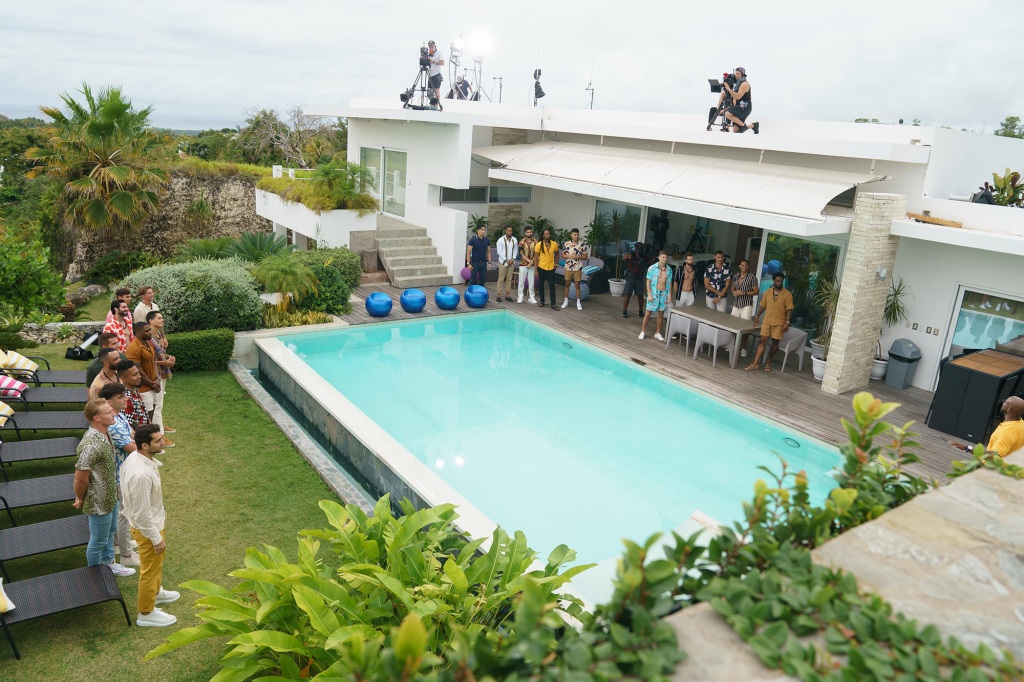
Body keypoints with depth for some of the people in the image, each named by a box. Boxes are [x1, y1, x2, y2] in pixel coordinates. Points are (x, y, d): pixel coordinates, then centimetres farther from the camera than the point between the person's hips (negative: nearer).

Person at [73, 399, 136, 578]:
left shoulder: (104, 434, -4)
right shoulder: (91, 445, -34)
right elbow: (80, 479, -27)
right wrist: (80, 499, -8)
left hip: (110, 496, 9)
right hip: (99, 502, -9)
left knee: (110, 531, 28)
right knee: (98, 541, 13)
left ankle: (108, 564, 49)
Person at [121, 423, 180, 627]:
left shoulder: (136, 457, -8)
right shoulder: (141, 474, -38)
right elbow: (142, 514, -30)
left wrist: (160, 513, 21)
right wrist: (157, 538, -19)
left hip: (153, 519, 9)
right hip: (147, 527, -9)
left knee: (157, 561, 30)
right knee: (150, 569, 12)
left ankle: (156, 592, 54)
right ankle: (146, 613, 32)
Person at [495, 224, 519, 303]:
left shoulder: (514, 240, 6)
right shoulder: (501, 240, -5)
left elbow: (516, 250, 9)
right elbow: (499, 252, -8)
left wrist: (513, 259, -6)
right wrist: (506, 260, -12)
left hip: (511, 262, 4)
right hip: (503, 262, -4)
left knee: (509, 279, 6)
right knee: (501, 279, -3)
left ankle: (508, 295, 11)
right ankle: (499, 295, 0)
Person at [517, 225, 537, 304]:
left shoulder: (535, 242, 0)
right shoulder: (522, 242, -5)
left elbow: (536, 255, -1)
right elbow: (521, 254, -8)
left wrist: (531, 263, -10)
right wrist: (529, 261, -16)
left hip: (532, 265, 1)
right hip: (523, 264, -1)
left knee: (532, 281, 5)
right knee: (521, 281, 2)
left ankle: (531, 297, 13)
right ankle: (520, 297, 10)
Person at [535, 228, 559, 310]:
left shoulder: (554, 244, -2)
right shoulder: (539, 245, -9)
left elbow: (557, 254, 15)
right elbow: (536, 258, -6)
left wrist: (556, 262, 2)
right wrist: (536, 270, -9)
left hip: (551, 268, 1)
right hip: (542, 267, -1)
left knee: (552, 285, -1)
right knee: (541, 284, 11)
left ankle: (553, 304, 0)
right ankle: (542, 301, 25)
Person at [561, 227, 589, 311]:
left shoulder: (582, 244, -6)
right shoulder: (566, 244, -2)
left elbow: (585, 257, -2)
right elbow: (563, 255, 4)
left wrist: (577, 257, -18)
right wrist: (569, 256, -16)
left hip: (578, 268, -1)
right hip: (568, 267, 1)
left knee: (578, 285, 4)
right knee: (567, 284, 10)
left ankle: (578, 302, 11)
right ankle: (566, 301, 20)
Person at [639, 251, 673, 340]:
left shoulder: (669, 269, 2)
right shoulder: (652, 268, -9)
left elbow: (670, 283, 8)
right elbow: (648, 282, -7)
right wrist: (649, 294, -13)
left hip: (664, 293, 3)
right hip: (654, 293, -3)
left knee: (661, 314, 9)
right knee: (648, 313, 1)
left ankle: (658, 332, 19)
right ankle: (643, 331, 13)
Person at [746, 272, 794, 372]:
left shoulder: (787, 294, -7)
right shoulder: (768, 292, 4)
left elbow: (789, 309, -8)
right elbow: (762, 305, 13)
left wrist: (787, 322, -15)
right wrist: (757, 316, 12)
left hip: (779, 323, -2)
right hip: (767, 321, 2)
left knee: (775, 342, 6)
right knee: (763, 341, -2)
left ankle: (768, 362, 21)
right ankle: (755, 364, -5)